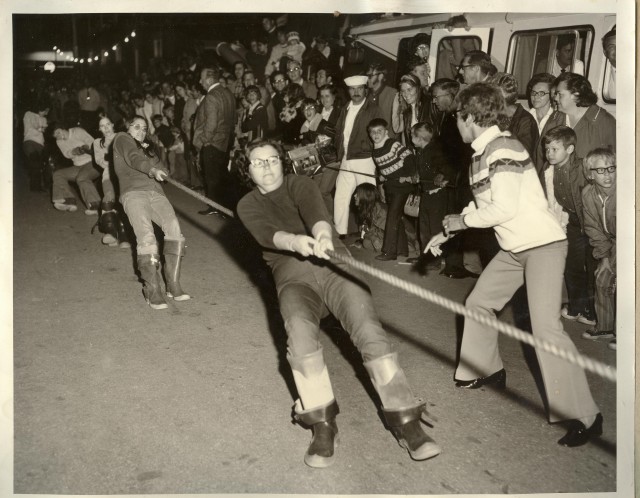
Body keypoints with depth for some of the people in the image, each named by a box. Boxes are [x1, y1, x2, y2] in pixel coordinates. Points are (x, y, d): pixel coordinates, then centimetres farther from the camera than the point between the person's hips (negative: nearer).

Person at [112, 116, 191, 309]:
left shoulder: (147, 147, 35)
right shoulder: (122, 138, 18)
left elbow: (164, 171, 22)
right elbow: (133, 159, -6)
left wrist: (151, 154, 7)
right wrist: (152, 169, -24)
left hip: (155, 192, 5)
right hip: (133, 192, -5)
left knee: (174, 229, -21)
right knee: (146, 238, -25)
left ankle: (173, 285, -17)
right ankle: (153, 291, -22)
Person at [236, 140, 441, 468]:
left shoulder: (299, 184, 15)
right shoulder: (248, 205, 17)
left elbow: (315, 210, -10)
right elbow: (268, 234, -7)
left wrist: (322, 234, -35)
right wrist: (295, 241, -31)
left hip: (332, 262, 0)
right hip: (292, 272, 0)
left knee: (367, 325, -22)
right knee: (300, 329, -32)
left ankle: (404, 420, -19)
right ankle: (322, 425, -23)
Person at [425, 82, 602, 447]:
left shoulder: (502, 149, -19)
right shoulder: (482, 154, 8)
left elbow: (504, 208, -24)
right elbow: (481, 204, 17)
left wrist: (463, 220, -10)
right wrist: (447, 234, 14)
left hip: (543, 244, -10)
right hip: (514, 248, 10)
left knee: (546, 327, -16)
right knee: (478, 303, 15)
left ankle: (584, 416, -9)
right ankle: (487, 370, 35)